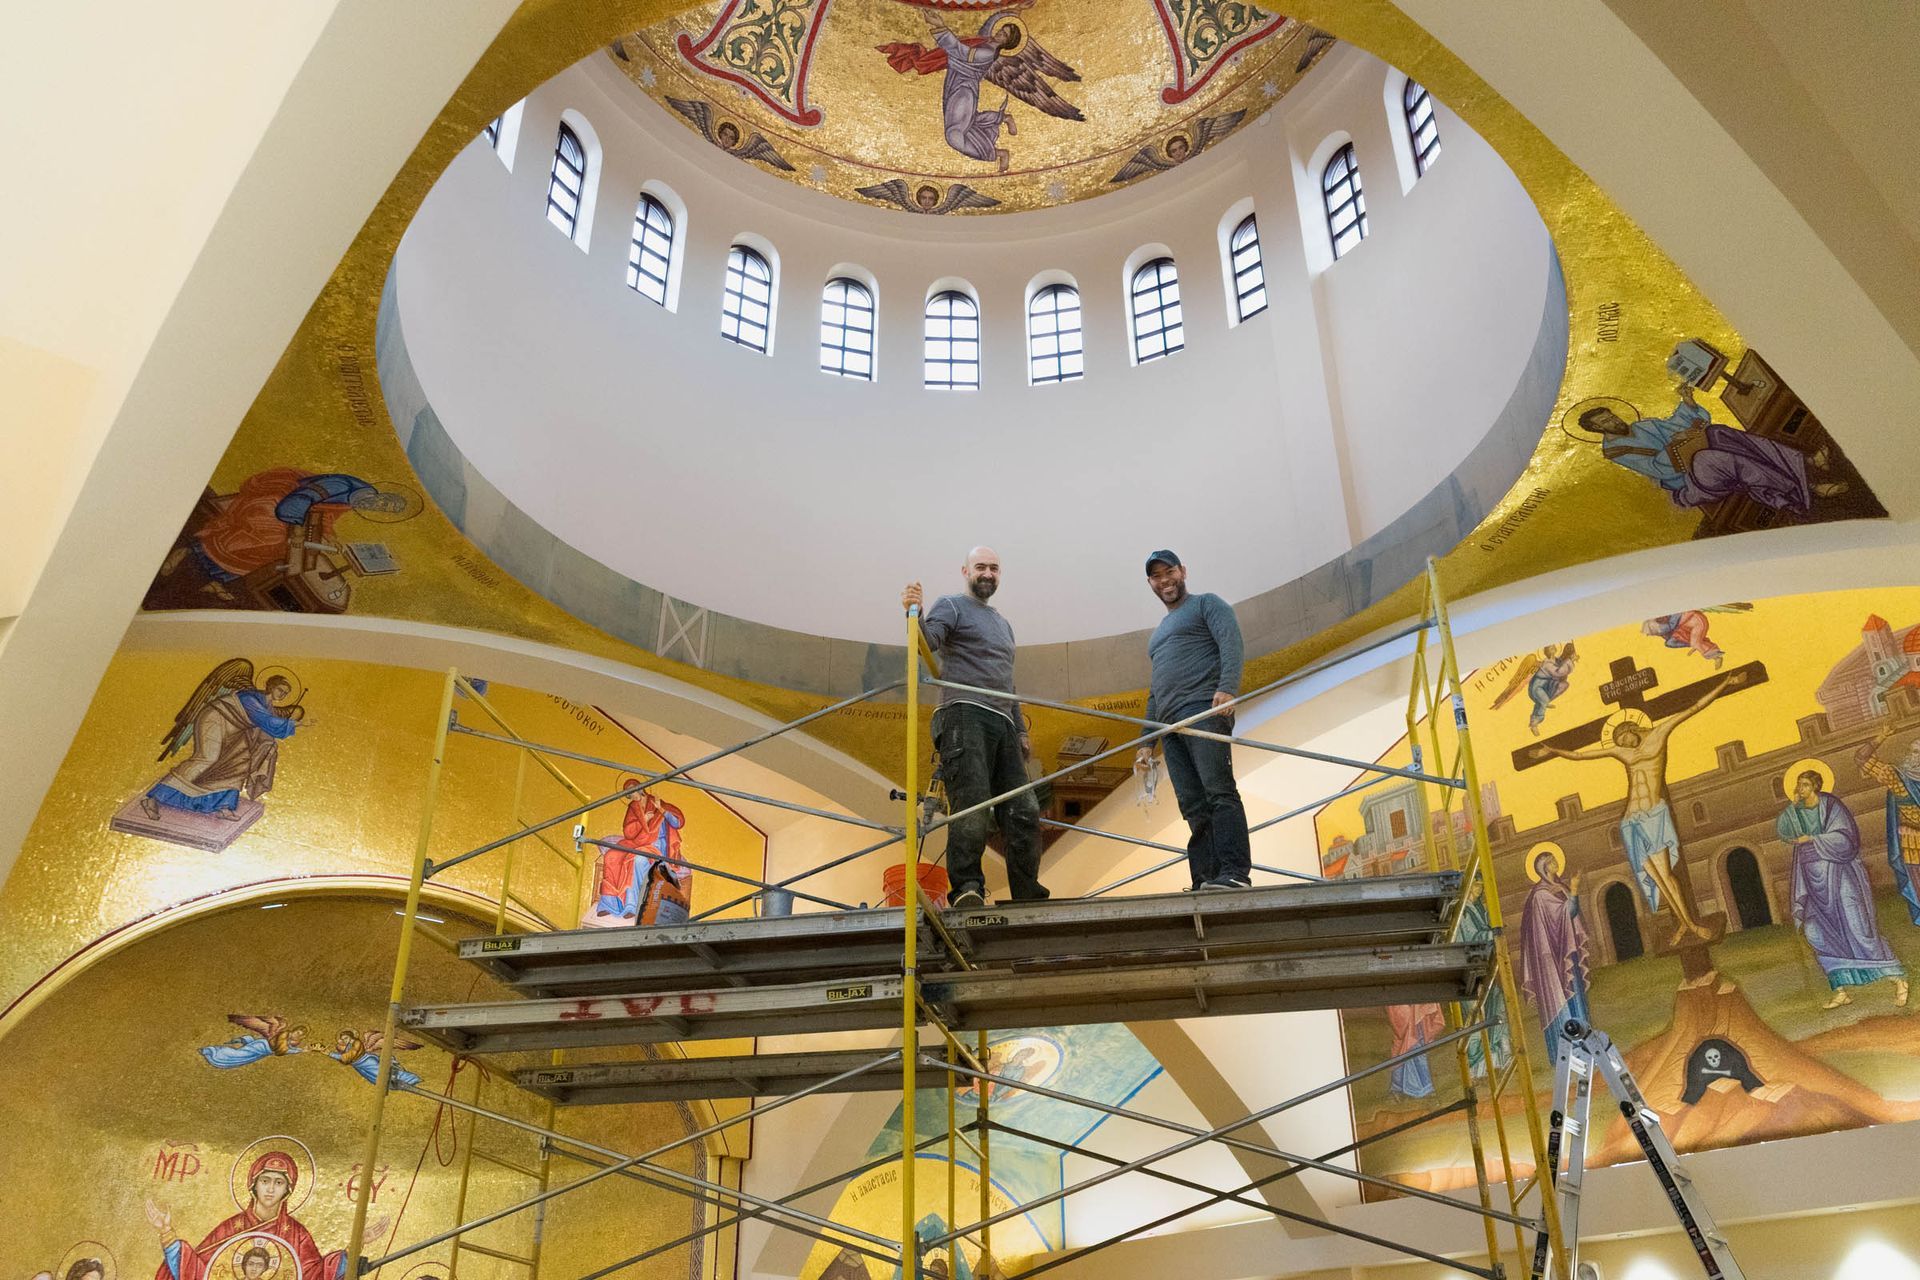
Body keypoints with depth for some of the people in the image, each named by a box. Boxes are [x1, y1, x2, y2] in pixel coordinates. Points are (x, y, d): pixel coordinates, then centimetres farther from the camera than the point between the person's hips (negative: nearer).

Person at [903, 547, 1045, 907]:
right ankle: (967, 890, -22)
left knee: (1025, 812, -2)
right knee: (972, 805, -20)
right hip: (965, 715, -7)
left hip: (1003, 726, 7)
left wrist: (1021, 730, 27)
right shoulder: (952, 606, 10)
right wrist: (915, 615, -31)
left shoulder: (1003, 625, 32)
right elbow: (928, 641, -11)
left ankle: (1028, 898, 0)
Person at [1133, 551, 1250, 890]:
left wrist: (1228, 687, -24)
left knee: (1219, 791, -18)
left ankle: (1235, 873, -25)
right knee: (1193, 807, -2)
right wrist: (1147, 743, 25)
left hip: (1204, 709, -7)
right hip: (1171, 724, 7)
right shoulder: (1159, 633, 33)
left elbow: (1231, 643, -7)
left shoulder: (1206, 604, 12)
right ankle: (1205, 882, -7)